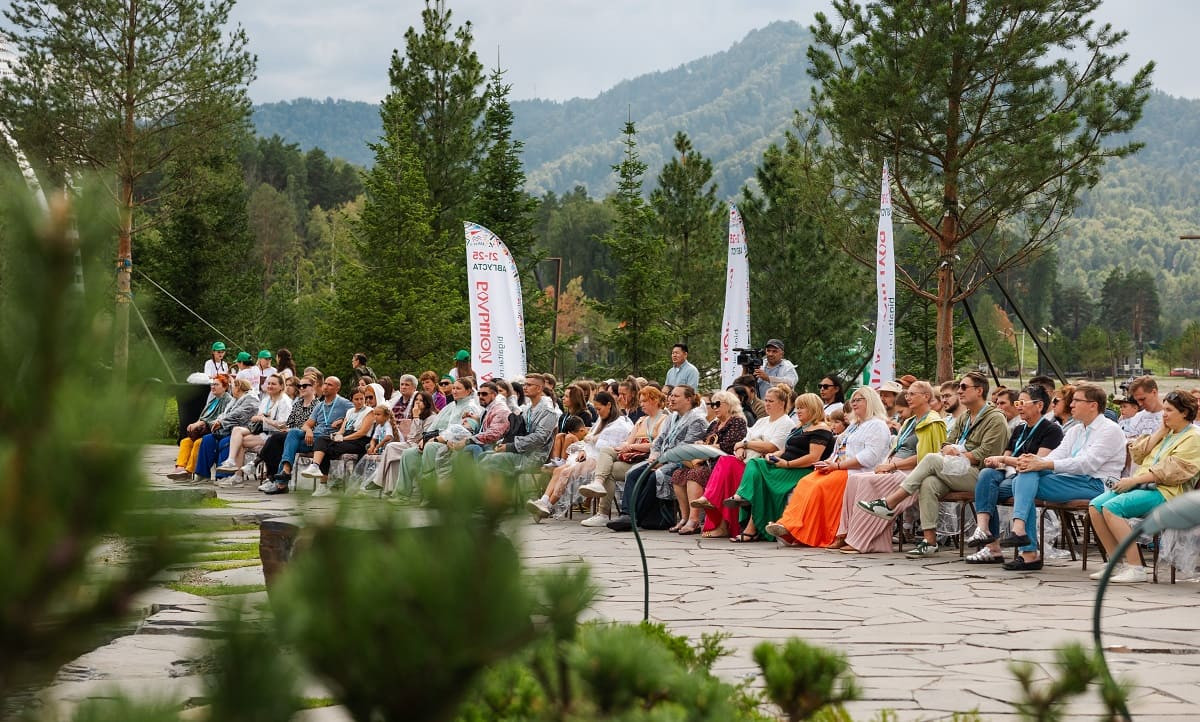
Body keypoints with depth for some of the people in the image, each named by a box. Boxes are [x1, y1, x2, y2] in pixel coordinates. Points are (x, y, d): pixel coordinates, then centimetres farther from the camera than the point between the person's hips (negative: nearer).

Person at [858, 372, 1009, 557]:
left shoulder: (995, 419, -2)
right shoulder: (964, 418, 24)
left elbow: (984, 454, -13)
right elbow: (947, 443, 19)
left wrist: (957, 456, -8)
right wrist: (948, 449, -4)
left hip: (979, 475, -7)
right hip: (959, 473, 7)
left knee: (932, 460, -23)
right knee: (929, 483, -25)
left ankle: (889, 503, -22)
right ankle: (929, 540, -29)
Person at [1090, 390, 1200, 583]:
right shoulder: (1166, 434, 24)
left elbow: (1168, 471, -14)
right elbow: (1138, 455, 14)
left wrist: (1133, 480, -15)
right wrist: (1161, 431, 9)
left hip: (1164, 492, -9)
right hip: (1142, 486, 9)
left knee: (1111, 507, -28)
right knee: (1095, 506, -12)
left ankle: (1136, 567, -26)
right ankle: (1118, 563, -9)